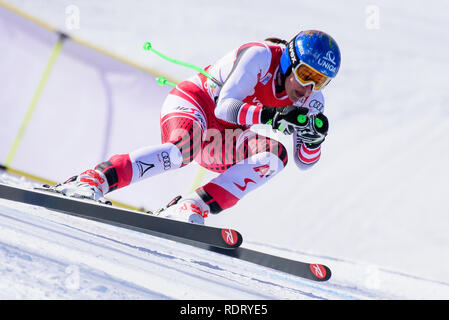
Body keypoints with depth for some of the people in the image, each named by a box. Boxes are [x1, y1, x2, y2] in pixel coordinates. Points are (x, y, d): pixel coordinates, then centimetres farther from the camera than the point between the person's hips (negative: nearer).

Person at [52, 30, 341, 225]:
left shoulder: (311, 100, -3)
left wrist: (314, 138, -22)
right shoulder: (260, 55, -22)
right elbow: (225, 107, -30)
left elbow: (305, 161, -1)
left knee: (274, 155, -20)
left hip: (220, 140, 6)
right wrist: (271, 116, -41)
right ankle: (95, 180, -36)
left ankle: (195, 206, -26)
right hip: (192, 102, -6)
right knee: (183, 148, -38)